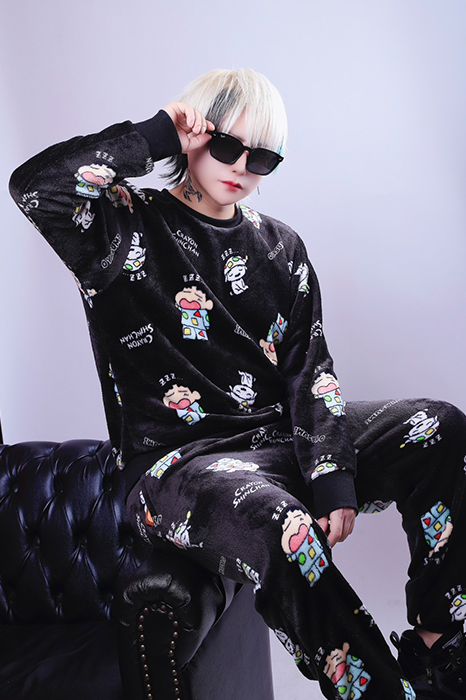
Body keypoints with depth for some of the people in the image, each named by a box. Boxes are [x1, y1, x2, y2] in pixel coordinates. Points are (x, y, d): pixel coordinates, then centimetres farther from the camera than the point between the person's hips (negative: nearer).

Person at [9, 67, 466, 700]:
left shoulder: (280, 247, 14)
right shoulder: (129, 228, 0)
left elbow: (309, 368, 6)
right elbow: (34, 186, -20)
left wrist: (333, 477, -8)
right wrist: (158, 134, -12)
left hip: (281, 434, 6)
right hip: (178, 458, -5)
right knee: (280, 526, -37)